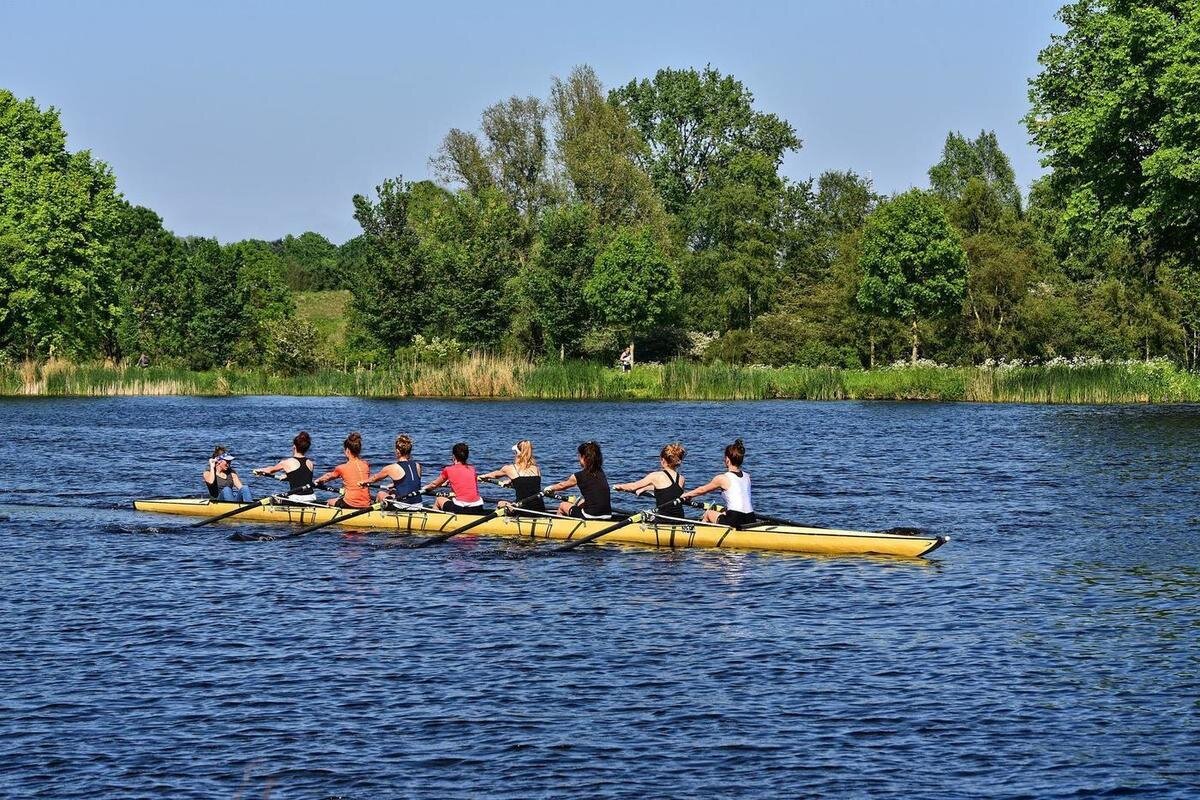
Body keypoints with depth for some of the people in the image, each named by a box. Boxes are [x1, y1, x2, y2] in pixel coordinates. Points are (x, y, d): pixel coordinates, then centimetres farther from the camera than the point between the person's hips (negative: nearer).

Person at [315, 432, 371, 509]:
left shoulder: (342, 468, -7)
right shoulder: (366, 465, 1)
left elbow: (328, 476, 14)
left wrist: (318, 481, 34)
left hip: (350, 504, -4)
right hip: (366, 505, 4)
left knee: (330, 502, 25)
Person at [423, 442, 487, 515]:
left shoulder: (448, 470, 1)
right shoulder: (472, 469, 12)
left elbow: (434, 485, 19)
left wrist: (425, 488, 40)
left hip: (460, 509, -4)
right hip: (478, 509, 4)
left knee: (438, 500, 25)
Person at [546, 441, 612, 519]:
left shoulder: (579, 476, -6)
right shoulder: (601, 473, 9)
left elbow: (562, 485, 14)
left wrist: (550, 489, 36)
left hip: (591, 516, -6)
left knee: (562, 506, 19)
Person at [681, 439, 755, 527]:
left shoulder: (722, 478, -4)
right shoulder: (747, 477, 12)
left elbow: (702, 490, 14)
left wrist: (686, 495, 34)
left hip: (735, 521, -6)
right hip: (751, 520, 6)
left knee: (708, 513, 24)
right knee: (723, 512, 34)